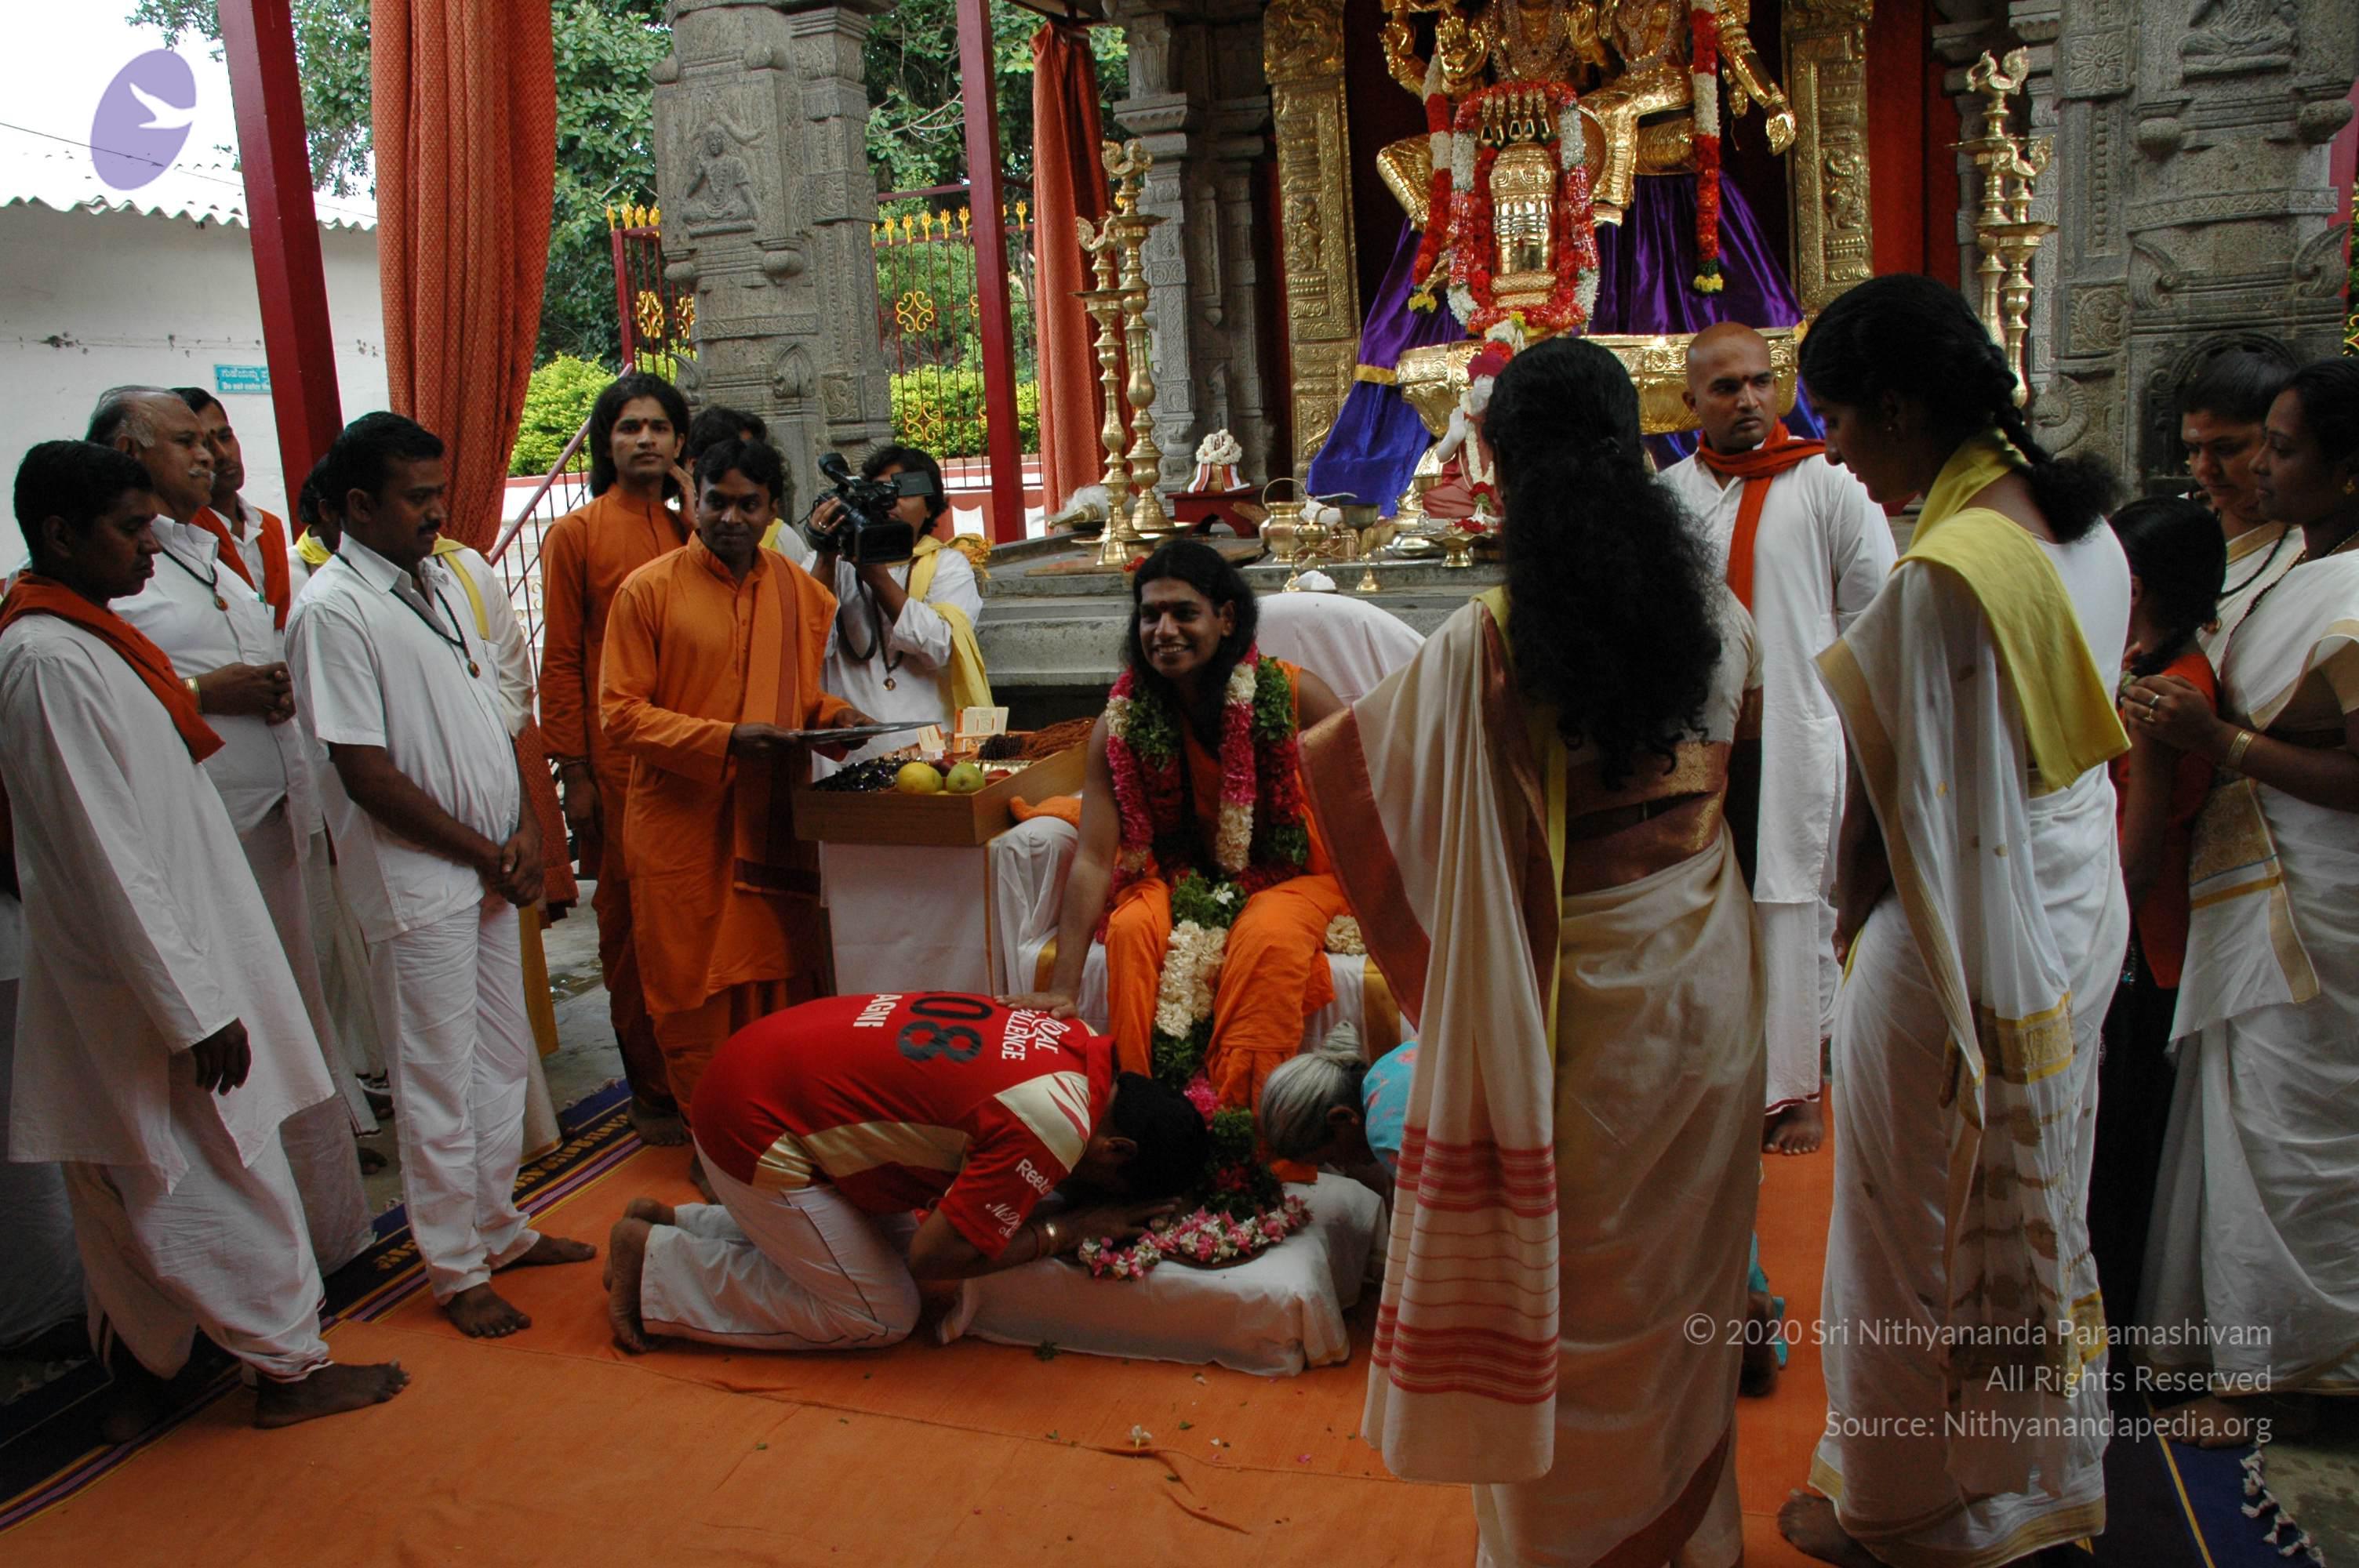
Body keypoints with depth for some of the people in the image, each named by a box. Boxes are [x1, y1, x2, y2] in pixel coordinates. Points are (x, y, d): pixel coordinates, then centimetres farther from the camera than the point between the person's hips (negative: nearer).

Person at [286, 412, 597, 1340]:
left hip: (491, 870, 8)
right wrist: (487, 853, -12)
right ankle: (455, 1270, 18)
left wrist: (525, 829, 1)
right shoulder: (332, 611, -15)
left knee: (501, 1062, 18)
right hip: (417, 884, -8)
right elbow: (368, 776, -18)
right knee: (438, 1083, 4)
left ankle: (498, 1227, 34)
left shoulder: (441, 582, 10)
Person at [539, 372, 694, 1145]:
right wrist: (574, 774, -5)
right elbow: (561, 660, -2)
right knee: (631, 920, 4)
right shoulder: (575, 534, 0)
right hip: (619, 760, -4)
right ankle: (653, 1092, 15)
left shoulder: (693, 531, 13)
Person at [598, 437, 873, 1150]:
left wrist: (837, 714, -3)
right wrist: (725, 740, -19)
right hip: (684, 825, -3)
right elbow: (620, 714, -8)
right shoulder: (648, 590, -4)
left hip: (775, 822, 3)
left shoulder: (798, 590, 8)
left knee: (783, 984, 8)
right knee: (698, 995, 5)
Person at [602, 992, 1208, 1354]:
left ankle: (670, 1221, 21)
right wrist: (1073, 1228, -11)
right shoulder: (1057, 1127, -27)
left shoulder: (1075, 1040, -2)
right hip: (755, 1129, -9)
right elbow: (935, 1256, -20)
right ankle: (651, 1262, 6)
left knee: (888, 1246, 17)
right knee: (880, 1317, 0)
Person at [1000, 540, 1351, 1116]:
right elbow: (1093, 859, -14)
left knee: (1268, 937, -34)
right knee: (1131, 929, -29)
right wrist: (1063, 988, -21)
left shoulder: (1296, 695, -15)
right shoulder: (1121, 723, -11)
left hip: (1292, 875, -2)